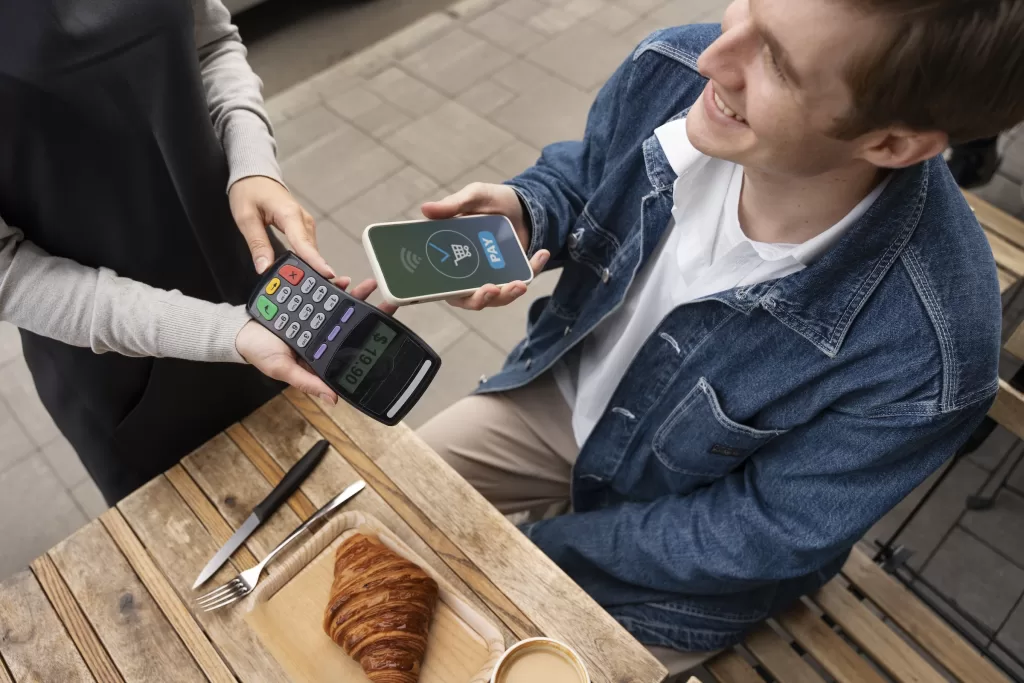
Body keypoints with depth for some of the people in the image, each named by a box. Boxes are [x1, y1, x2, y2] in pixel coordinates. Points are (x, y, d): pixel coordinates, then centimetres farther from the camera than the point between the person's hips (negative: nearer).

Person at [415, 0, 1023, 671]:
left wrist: (543, 544, -16)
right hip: (562, 394, 5)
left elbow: (759, 535, -21)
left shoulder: (925, 357, -36)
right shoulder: (667, 72, -24)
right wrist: (520, 215, -24)